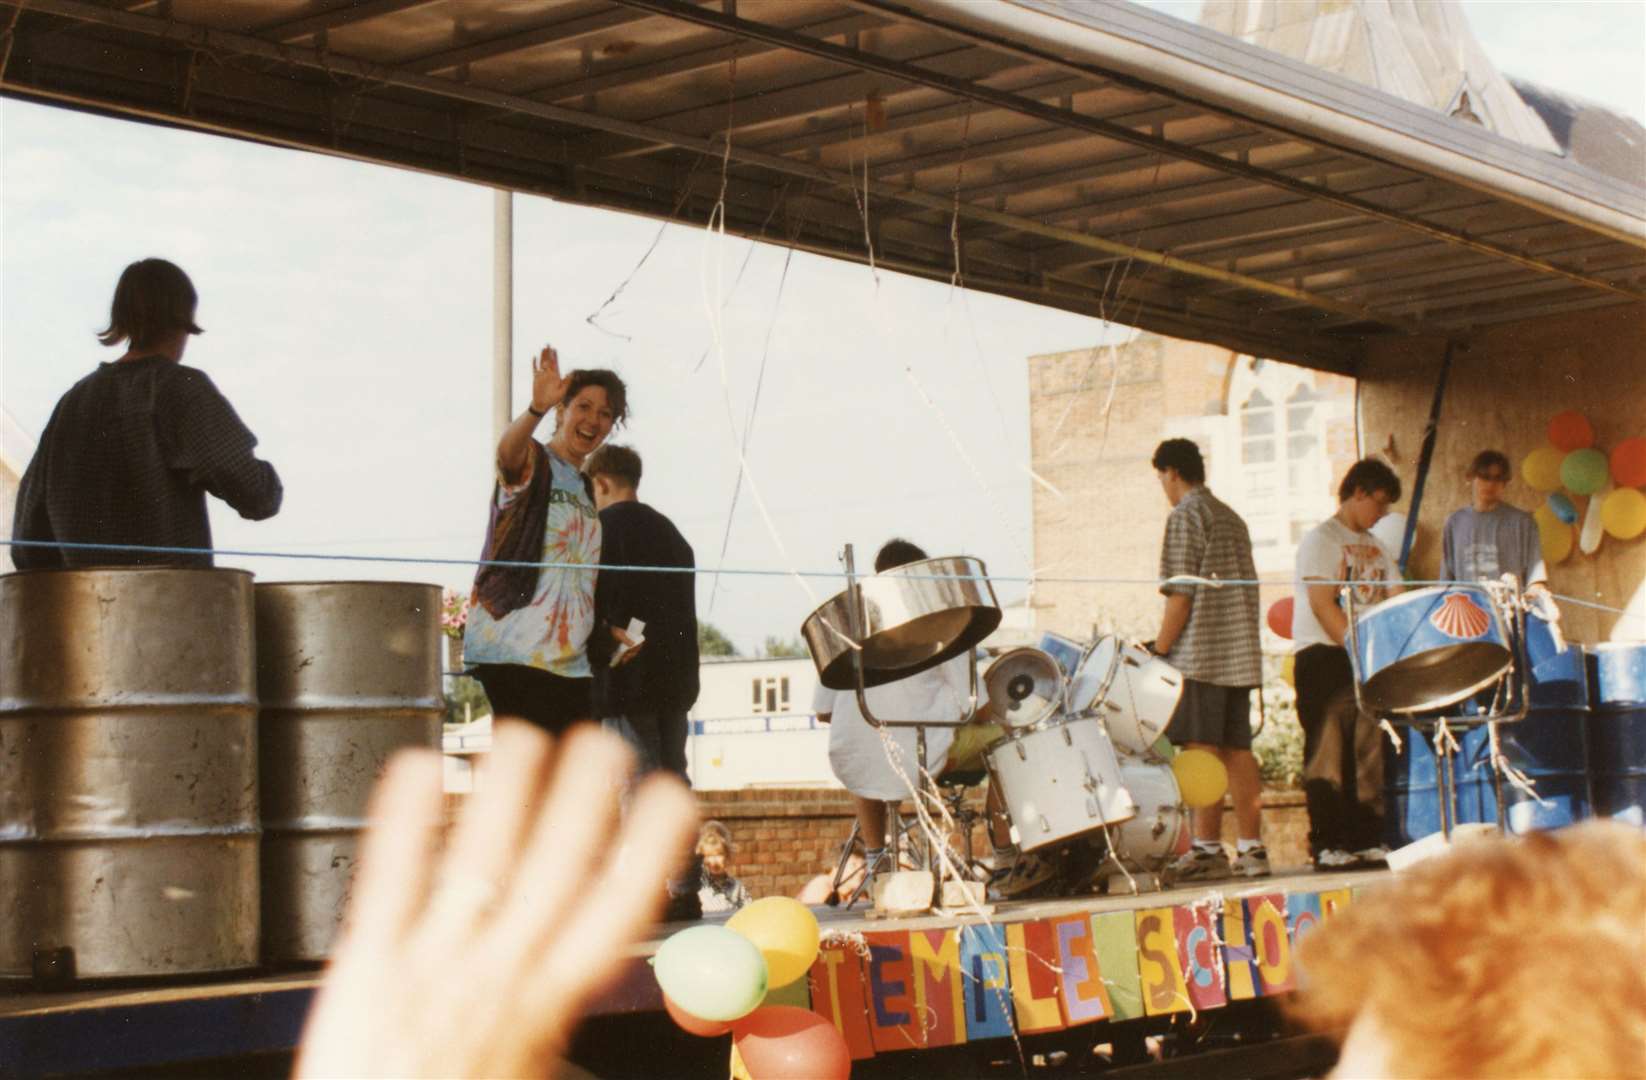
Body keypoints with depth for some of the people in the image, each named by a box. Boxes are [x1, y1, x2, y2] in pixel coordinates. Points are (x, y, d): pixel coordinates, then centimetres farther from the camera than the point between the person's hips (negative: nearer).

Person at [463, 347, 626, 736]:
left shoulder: (585, 488, 22)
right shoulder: (533, 461, -1)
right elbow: (507, 450, -28)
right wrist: (537, 409, -47)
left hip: (570, 659, 8)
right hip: (516, 649, -8)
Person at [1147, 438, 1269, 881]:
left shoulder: (1185, 517, -7)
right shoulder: (1233, 519, 19)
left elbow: (1180, 595, -13)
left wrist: (1157, 651, -9)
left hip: (1200, 653, -8)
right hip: (1240, 654, 8)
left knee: (1203, 752, -7)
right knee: (1238, 749, 8)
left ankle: (1207, 849, -7)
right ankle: (1251, 848, 8)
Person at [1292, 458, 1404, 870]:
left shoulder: (1374, 548, 19)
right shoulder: (1321, 539, -4)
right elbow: (1323, 605, -13)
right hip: (1325, 656, -7)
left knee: (1369, 750, 4)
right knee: (1330, 751, -6)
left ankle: (1368, 840, 8)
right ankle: (1328, 844, -4)